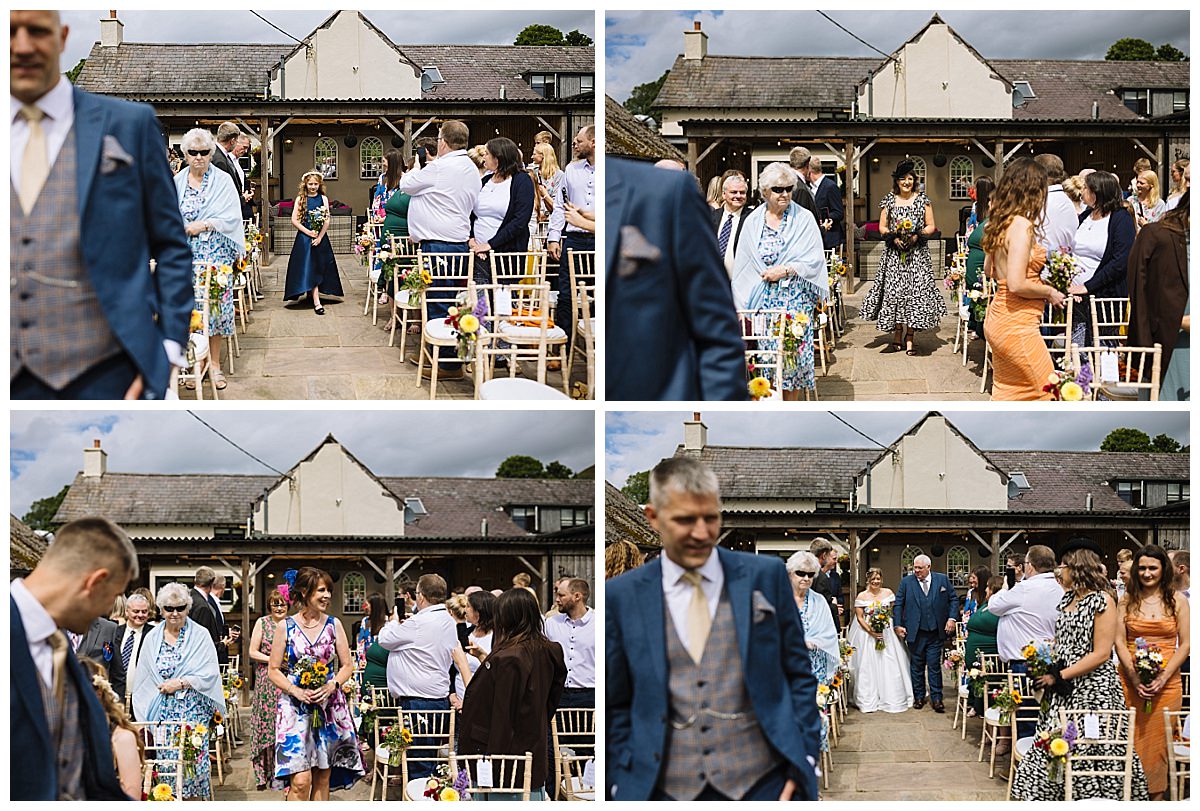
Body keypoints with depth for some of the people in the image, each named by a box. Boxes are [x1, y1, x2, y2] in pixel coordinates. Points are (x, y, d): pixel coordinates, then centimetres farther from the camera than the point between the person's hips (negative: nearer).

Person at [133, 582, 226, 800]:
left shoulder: (200, 636, 2)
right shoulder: (153, 637, 11)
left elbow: (210, 673, -5)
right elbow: (143, 678, 14)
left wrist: (181, 683, -12)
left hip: (193, 710, -3)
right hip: (163, 712, 3)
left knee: (194, 756, -10)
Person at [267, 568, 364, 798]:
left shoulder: (334, 625, 5)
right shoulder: (285, 627, -1)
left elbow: (347, 666, 9)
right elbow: (273, 670, 1)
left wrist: (331, 685, -10)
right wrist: (295, 690, -15)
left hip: (329, 707, 3)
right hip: (295, 707, -3)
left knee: (322, 779, 6)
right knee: (300, 780, -12)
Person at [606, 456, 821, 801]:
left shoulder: (765, 575, 5)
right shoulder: (621, 596, 5)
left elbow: (799, 675, 9)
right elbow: (616, 706, 9)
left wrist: (802, 763, 1)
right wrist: (622, 785, 2)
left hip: (761, 784, 0)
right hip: (669, 790, 0)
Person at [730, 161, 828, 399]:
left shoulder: (804, 219, 2)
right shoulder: (753, 221, 8)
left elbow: (815, 259, -2)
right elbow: (743, 264, 10)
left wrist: (785, 270, -13)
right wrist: (740, 305, 5)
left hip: (795, 297, -2)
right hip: (762, 298, 2)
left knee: (792, 350, -8)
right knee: (766, 350, -4)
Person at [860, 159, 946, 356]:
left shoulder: (923, 200, 5)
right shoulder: (889, 200, 7)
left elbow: (931, 226, 6)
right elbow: (882, 227, 8)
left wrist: (917, 236, -11)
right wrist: (894, 237, -10)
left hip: (917, 253, -1)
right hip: (894, 253, 1)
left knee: (915, 291, -7)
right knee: (894, 291, -3)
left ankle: (910, 337, -4)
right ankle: (898, 333, 9)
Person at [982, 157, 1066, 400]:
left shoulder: (1000, 222, 8)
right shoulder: (1021, 226, -19)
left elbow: (989, 270, 22)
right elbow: (1017, 284, -25)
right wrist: (1050, 292, -10)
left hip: (997, 319, 9)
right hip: (1016, 325, -9)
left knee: (1006, 393, 16)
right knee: (1047, 394, 0)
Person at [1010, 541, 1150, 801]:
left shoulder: (1102, 601, -10)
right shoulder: (1068, 599, 15)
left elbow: (1101, 654, -15)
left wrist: (1059, 676, -16)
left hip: (1092, 689, -8)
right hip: (1063, 691, 8)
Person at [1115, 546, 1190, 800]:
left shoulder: (1177, 600, 3)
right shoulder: (1127, 600, 6)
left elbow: (1185, 644, 1)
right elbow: (1120, 642, 2)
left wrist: (1163, 678, -11)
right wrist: (1135, 677, -11)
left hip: (1166, 681, -1)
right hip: (1131, 679, 1)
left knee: (1160, 740, 0)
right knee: (1132, 739, 0)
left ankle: (1156, 796, 7)